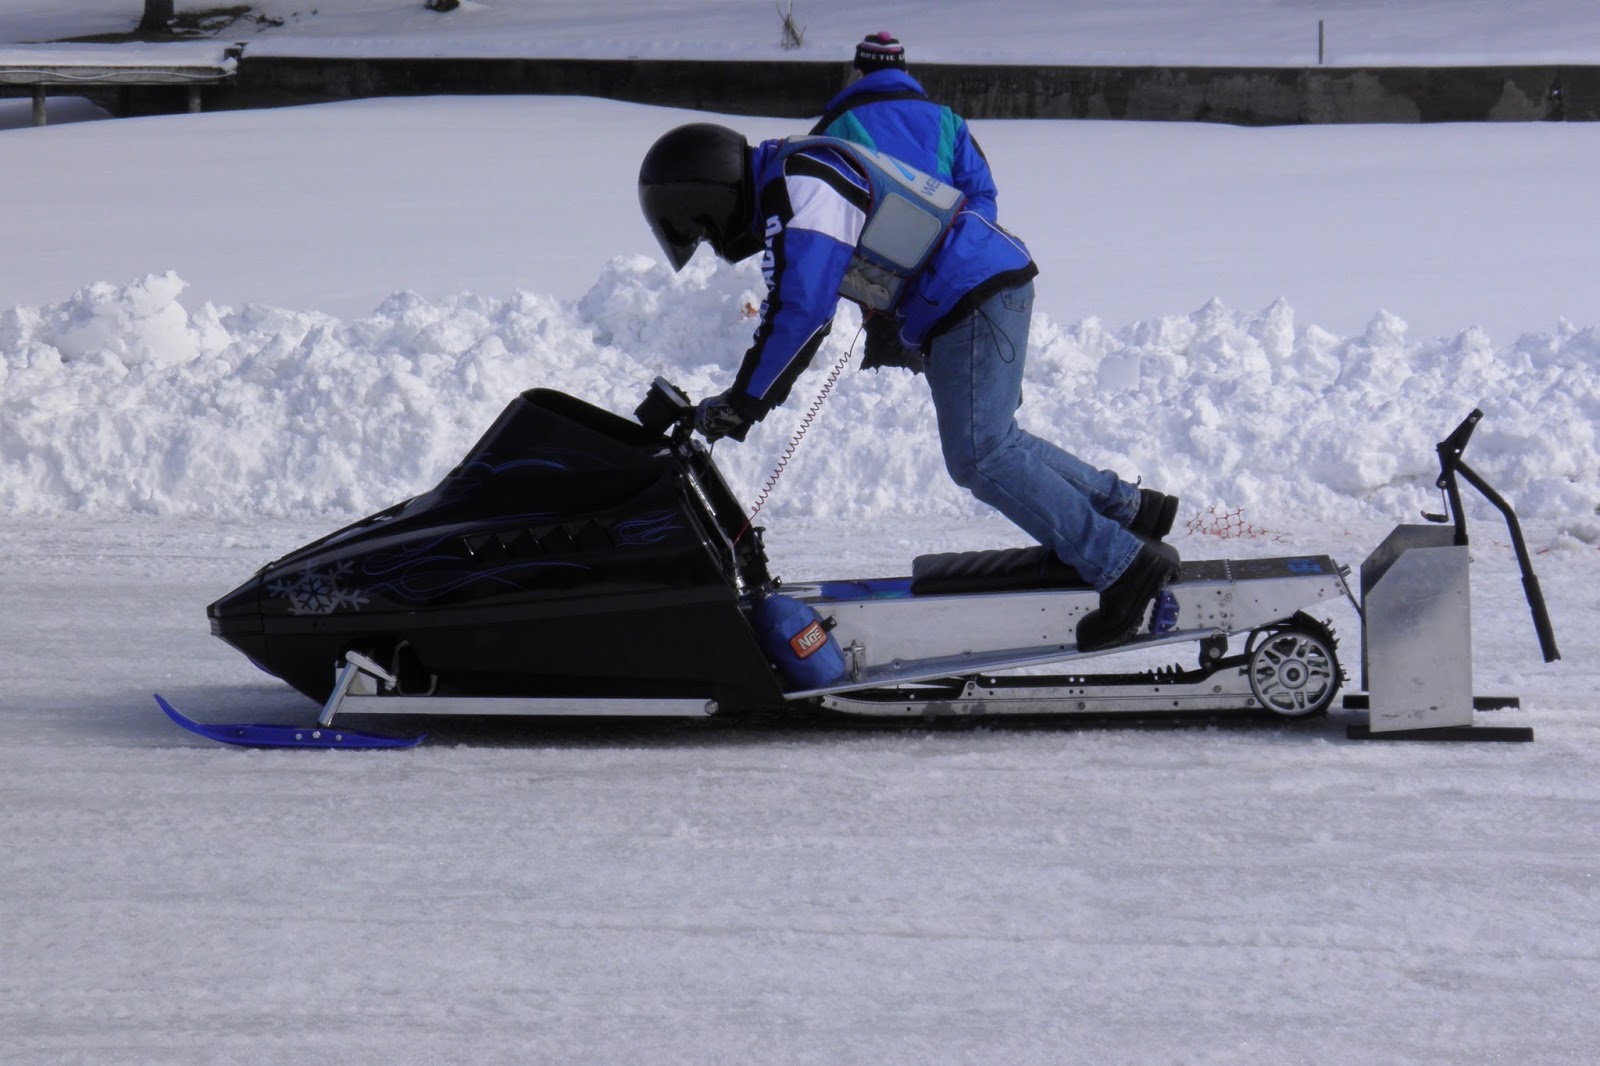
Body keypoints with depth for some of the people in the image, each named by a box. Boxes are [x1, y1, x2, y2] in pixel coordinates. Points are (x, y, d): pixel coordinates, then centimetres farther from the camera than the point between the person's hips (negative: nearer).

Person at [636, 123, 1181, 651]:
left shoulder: (800, 184, -18)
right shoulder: (784, 184, 15)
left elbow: (800, 310, -25)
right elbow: (792, 305, 23)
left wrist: (739, 405, -18)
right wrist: (744, 399, 18)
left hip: (979, 291, -10)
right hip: (982, 288, 10)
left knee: (979, 458, -13)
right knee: (989, 446, 18)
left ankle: (1126, 565, -13)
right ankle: (1129, 507, 26)